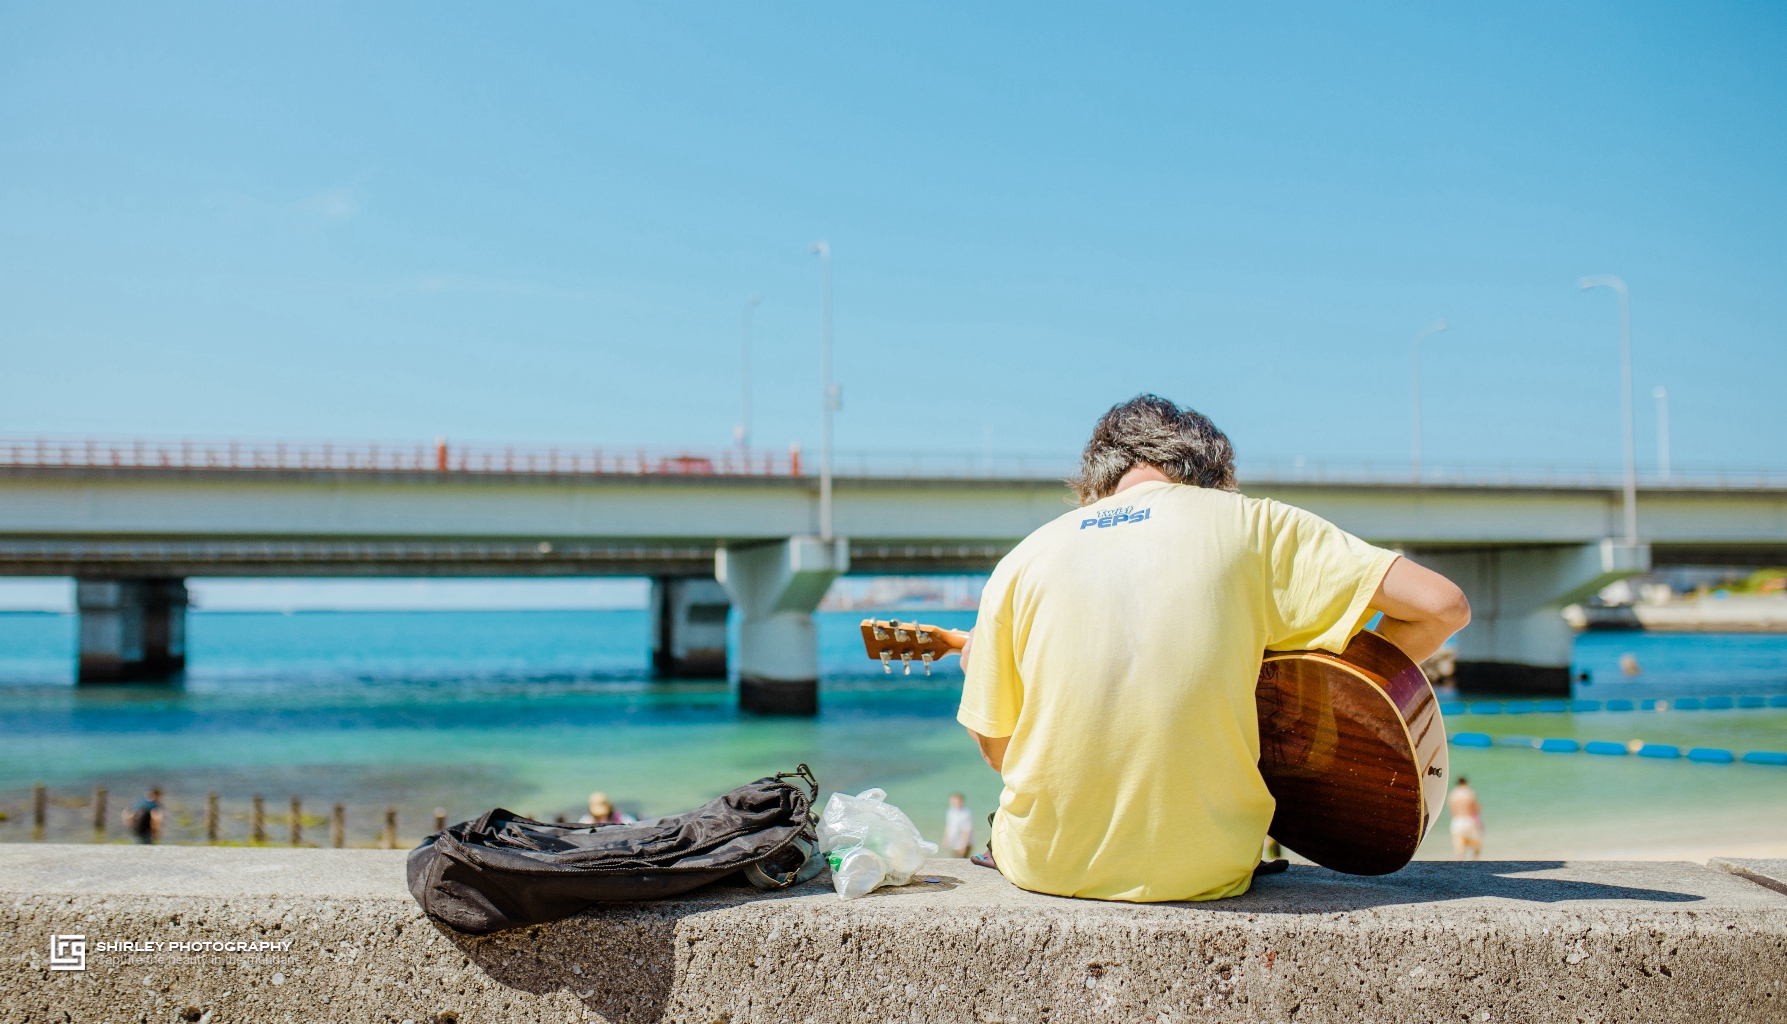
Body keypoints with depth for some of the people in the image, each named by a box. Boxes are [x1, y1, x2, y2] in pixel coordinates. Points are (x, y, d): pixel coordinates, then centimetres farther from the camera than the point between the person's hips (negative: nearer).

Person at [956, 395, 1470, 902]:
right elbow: (1442, 605, -6)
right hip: (1202, 872, -2)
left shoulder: (1021, 559, 2)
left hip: (1041, 866, 2)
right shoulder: (1250, 523, -1)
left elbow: (997, 750, 8)